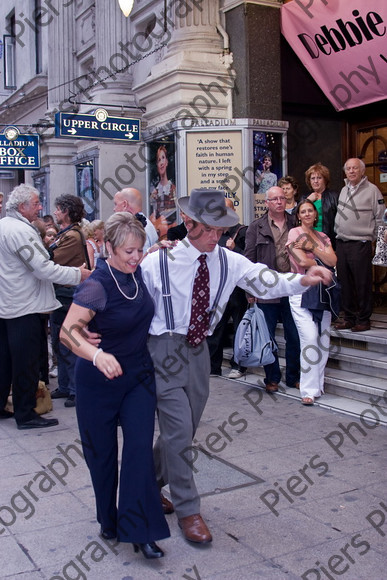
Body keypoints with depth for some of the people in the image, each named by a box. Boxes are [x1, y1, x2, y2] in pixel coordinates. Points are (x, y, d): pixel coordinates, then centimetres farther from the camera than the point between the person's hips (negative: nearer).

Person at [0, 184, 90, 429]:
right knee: (26, 364, 0)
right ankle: (26, 415, 9)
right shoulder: (20, 231, -19)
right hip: (24, 308, -10)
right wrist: (78, 274, -18)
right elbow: (43, 269, -24)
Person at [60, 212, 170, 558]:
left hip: (139, 375, 4)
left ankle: (139, 531, 5)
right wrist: (98, 355, -47)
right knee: (102, 451, 11)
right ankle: (109, 519, 34)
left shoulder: (140, 272, -3)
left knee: (140, 448, -3)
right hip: (99, 382, -4)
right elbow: (68, 331, -30)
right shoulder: (97, 286, -22)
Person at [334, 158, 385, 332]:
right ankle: (349, 317, 19)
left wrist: (370, 236, -4)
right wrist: (339, 233, 15)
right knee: (345, 283, 10)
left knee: (362, 283, -3)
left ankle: (363, 319, 6)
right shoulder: (344, 190, 16)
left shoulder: (371, 190, -4)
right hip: (341, 243, 6)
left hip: (360, 244, -6)